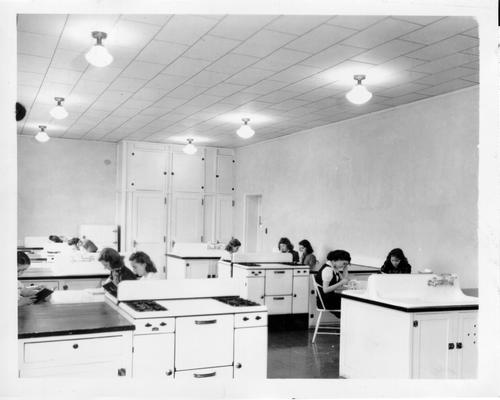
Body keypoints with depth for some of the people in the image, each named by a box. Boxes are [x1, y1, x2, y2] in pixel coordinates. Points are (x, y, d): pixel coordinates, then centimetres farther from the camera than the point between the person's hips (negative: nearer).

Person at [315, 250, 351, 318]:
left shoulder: (334, 268, 8)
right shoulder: (327, 270, -20)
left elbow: (345, 280, 10)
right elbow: (325, 290, -25)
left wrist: (345, 268, 3)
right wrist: (341, 283, -25)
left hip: (330, 296, 9)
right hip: (325, 300, -9)